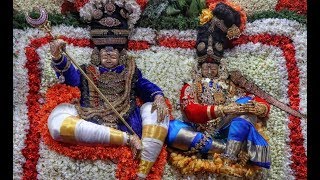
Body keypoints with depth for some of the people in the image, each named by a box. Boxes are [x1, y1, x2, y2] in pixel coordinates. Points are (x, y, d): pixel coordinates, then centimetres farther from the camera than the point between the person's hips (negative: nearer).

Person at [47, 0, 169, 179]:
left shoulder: (130, 73, 24)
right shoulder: (87, 72, 20)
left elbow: (146, 86, 12)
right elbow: (70, 76, 0)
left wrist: (158, 96, -12)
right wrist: (58, 57, -22)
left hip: (127, 125, 1)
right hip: (91, 129, -1)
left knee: (156, 108, -22)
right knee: (57, 118, -27)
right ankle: (127, 139, -35)